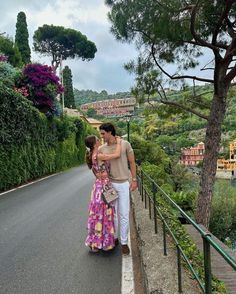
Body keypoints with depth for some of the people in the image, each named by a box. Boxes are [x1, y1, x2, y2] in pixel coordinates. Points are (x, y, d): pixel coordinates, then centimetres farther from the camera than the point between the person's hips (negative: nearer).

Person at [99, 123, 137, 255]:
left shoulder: (125, 144, -5)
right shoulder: (101, 149, 1)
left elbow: (132, 162, 1)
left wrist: (134, 180, -2)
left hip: (124, 184, -2)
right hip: (110, 184, 2)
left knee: (124, 214, 3)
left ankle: (124, 242, 17)